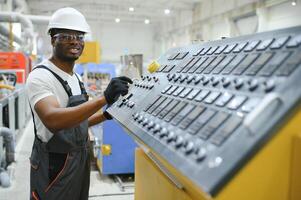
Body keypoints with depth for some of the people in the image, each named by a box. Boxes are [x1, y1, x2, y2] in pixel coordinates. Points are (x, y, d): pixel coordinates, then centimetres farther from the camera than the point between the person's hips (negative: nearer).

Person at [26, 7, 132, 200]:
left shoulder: (75, 77, 9)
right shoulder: (41, 76, -19)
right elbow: (53, 121, -37)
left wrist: (106, 115, 0)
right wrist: (104, 98, -45)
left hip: (80, 161, 8)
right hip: (55, 166, -8)